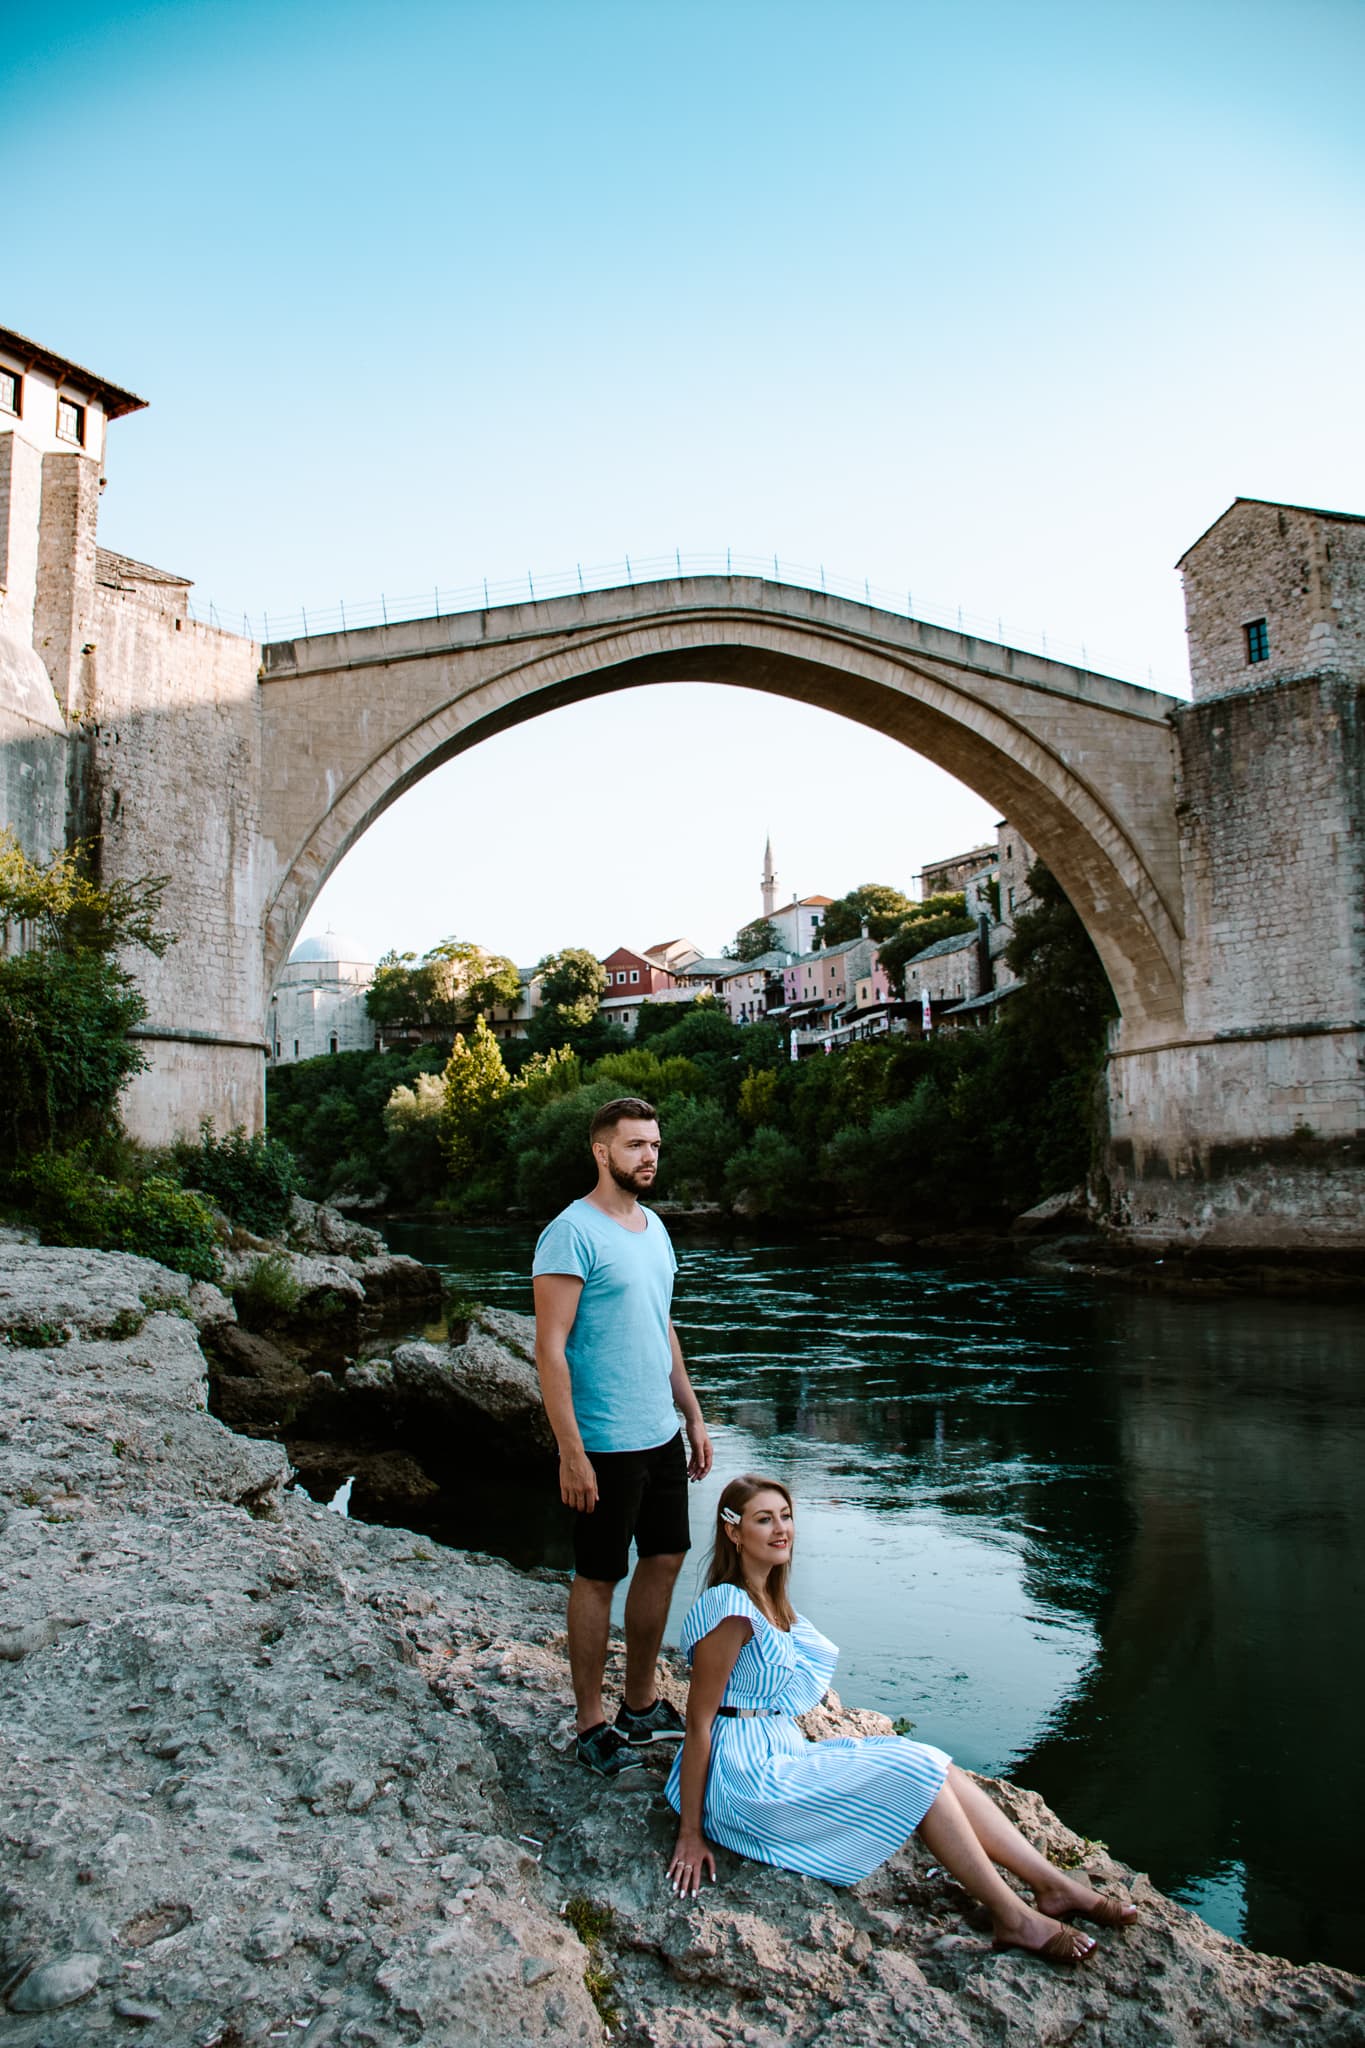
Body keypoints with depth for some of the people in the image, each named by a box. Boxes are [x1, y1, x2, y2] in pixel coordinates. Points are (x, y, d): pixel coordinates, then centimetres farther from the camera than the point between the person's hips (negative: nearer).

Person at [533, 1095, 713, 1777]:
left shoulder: (653, 1227, 10)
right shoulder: (572, 1234, -16)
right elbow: (550, 1349, -18)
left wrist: (693, 1417, 16)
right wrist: (571, 1453, -20)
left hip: (661, 1436, 8)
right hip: (604, 1444, -8)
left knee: (664, 1558, 16)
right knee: (598, 1577, 5)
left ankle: (642, 1703, 33)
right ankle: (592, 1723, 22)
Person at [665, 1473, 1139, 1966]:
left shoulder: (772, 1601, 12)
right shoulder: (729, 1607, -18)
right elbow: (699, 1721, -17)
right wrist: (690, 1835, -16)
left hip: (783, 1755, 9)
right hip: (744, 1778, -9)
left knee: (935, 1765, -5)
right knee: (918, 1772, -14)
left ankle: (1053, 1884, -2)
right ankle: (1013, 1919, -5)